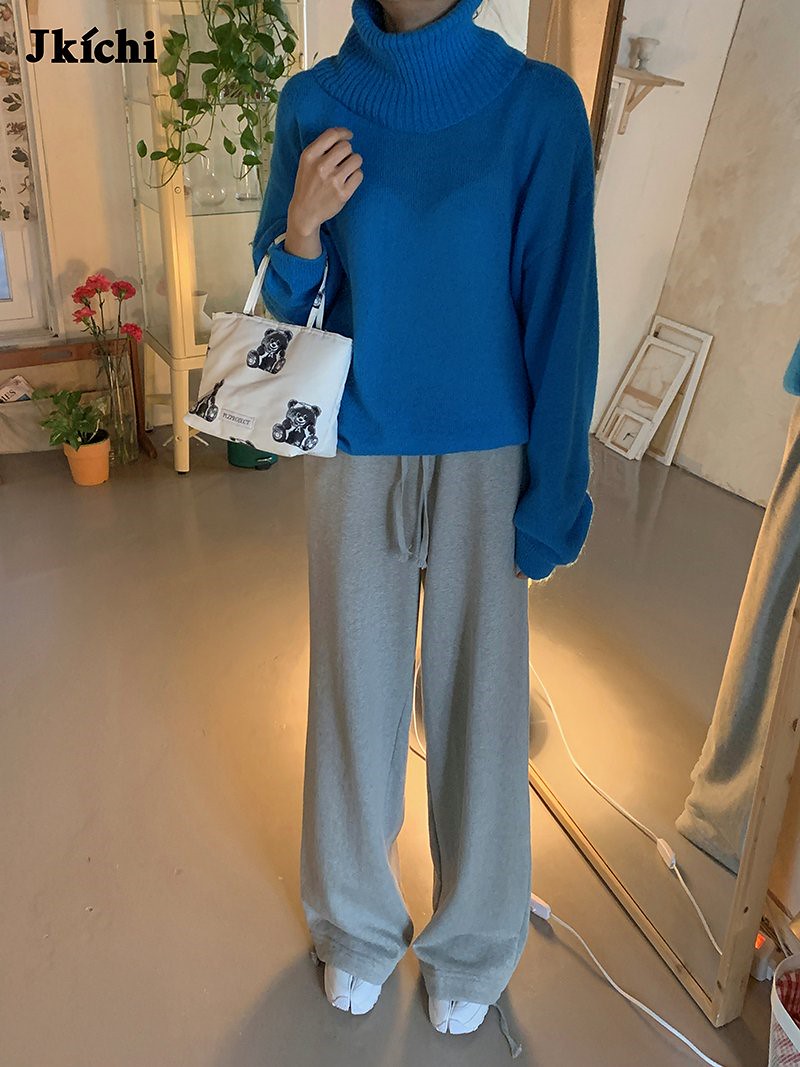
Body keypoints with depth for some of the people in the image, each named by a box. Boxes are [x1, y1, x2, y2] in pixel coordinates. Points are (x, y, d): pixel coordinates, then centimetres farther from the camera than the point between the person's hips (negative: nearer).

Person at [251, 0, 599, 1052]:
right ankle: (357, 925, 39)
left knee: (478, 701, 9)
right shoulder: (316, 101, 0)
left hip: (484, 463, -1)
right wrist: (301, 231, -17)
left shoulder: (538, 102, -5)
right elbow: (283, 303, 6)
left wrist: (554, 498, -6)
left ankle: (472, 944, 36)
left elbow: (559, 311, -5)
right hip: (356, 460, 2)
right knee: (356, 695, 12)